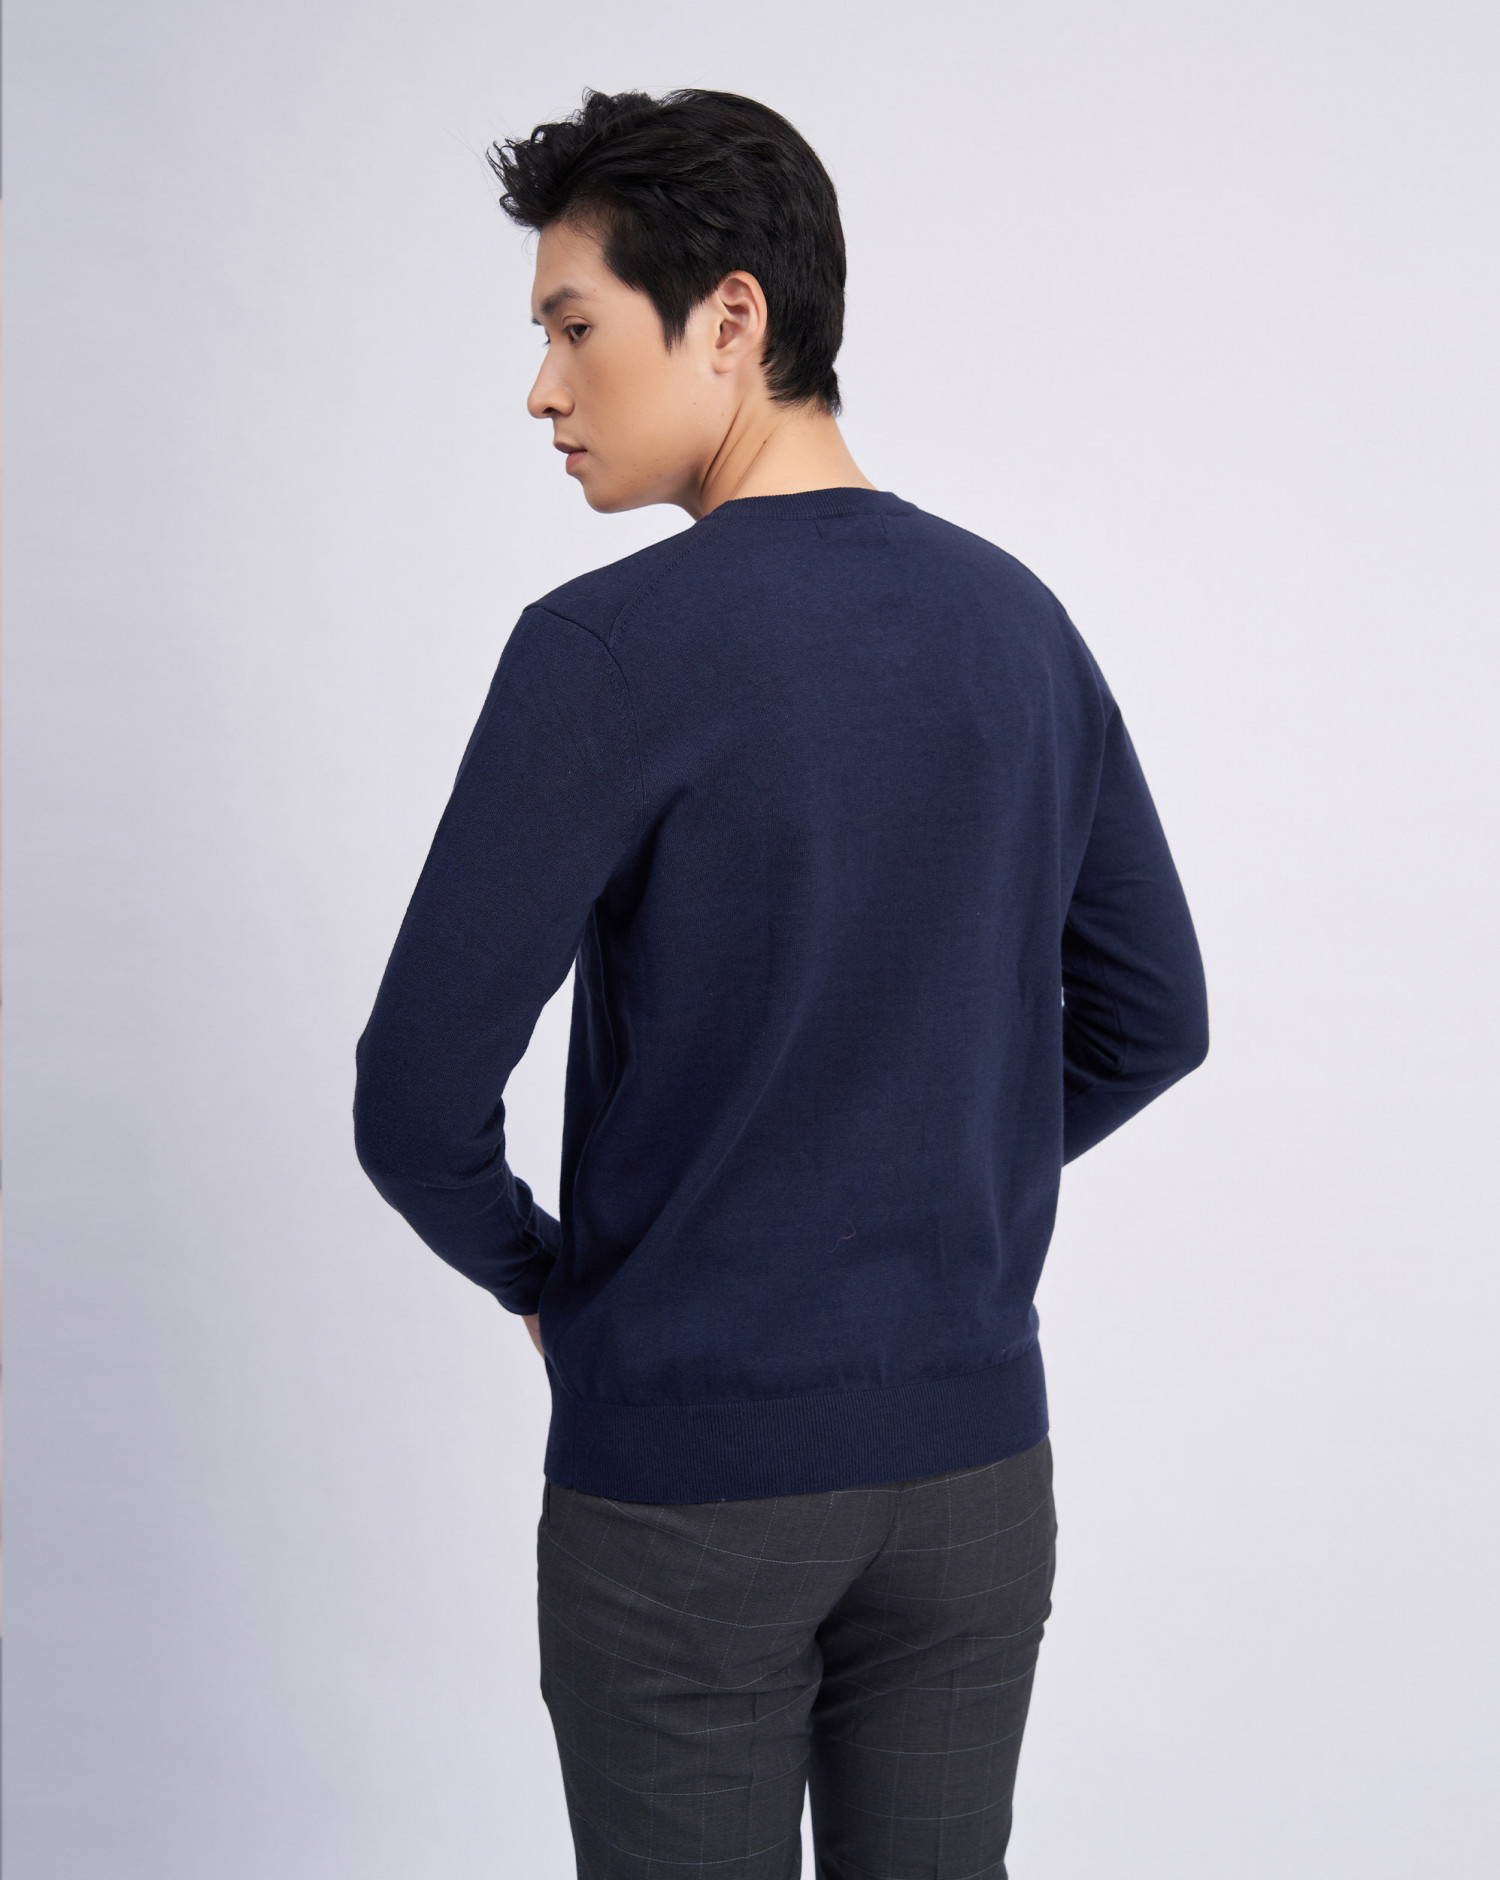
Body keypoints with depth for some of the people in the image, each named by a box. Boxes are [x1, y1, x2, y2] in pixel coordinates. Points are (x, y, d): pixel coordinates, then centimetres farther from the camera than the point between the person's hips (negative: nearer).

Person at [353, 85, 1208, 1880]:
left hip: (686, 1478, -5)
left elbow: (418, 1104, -18)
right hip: (974, 1457, 5)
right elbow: (1148, 1023, 10)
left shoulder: (610, 648, -16)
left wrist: (537, 1272, 2)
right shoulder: (1021, 625, 2)